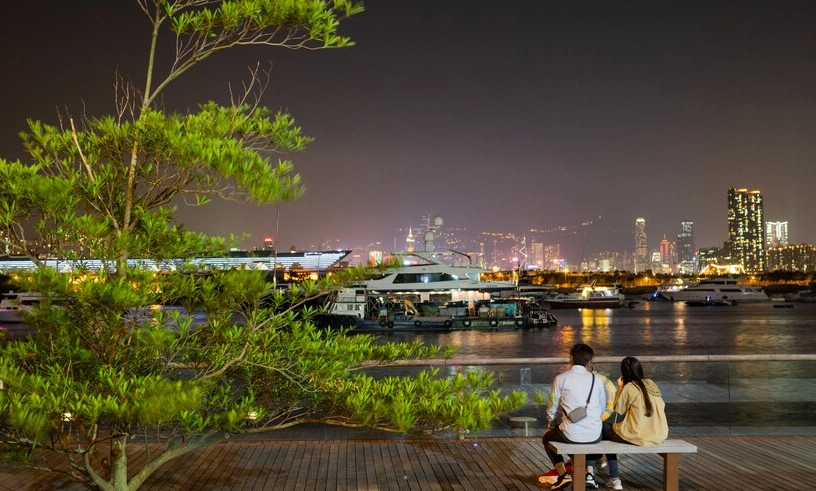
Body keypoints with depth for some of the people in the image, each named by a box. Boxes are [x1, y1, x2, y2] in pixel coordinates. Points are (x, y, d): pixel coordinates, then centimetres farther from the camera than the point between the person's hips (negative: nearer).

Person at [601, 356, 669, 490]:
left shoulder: (629, 387, -10)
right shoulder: (651, 384, 6)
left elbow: (619, 410, -1)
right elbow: (661, 406, 14)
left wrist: (620, 388, 7)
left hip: (639, 436, -7)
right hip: (660, 435, 7)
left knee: (604, 427, 17)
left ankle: (614, 477, 17)